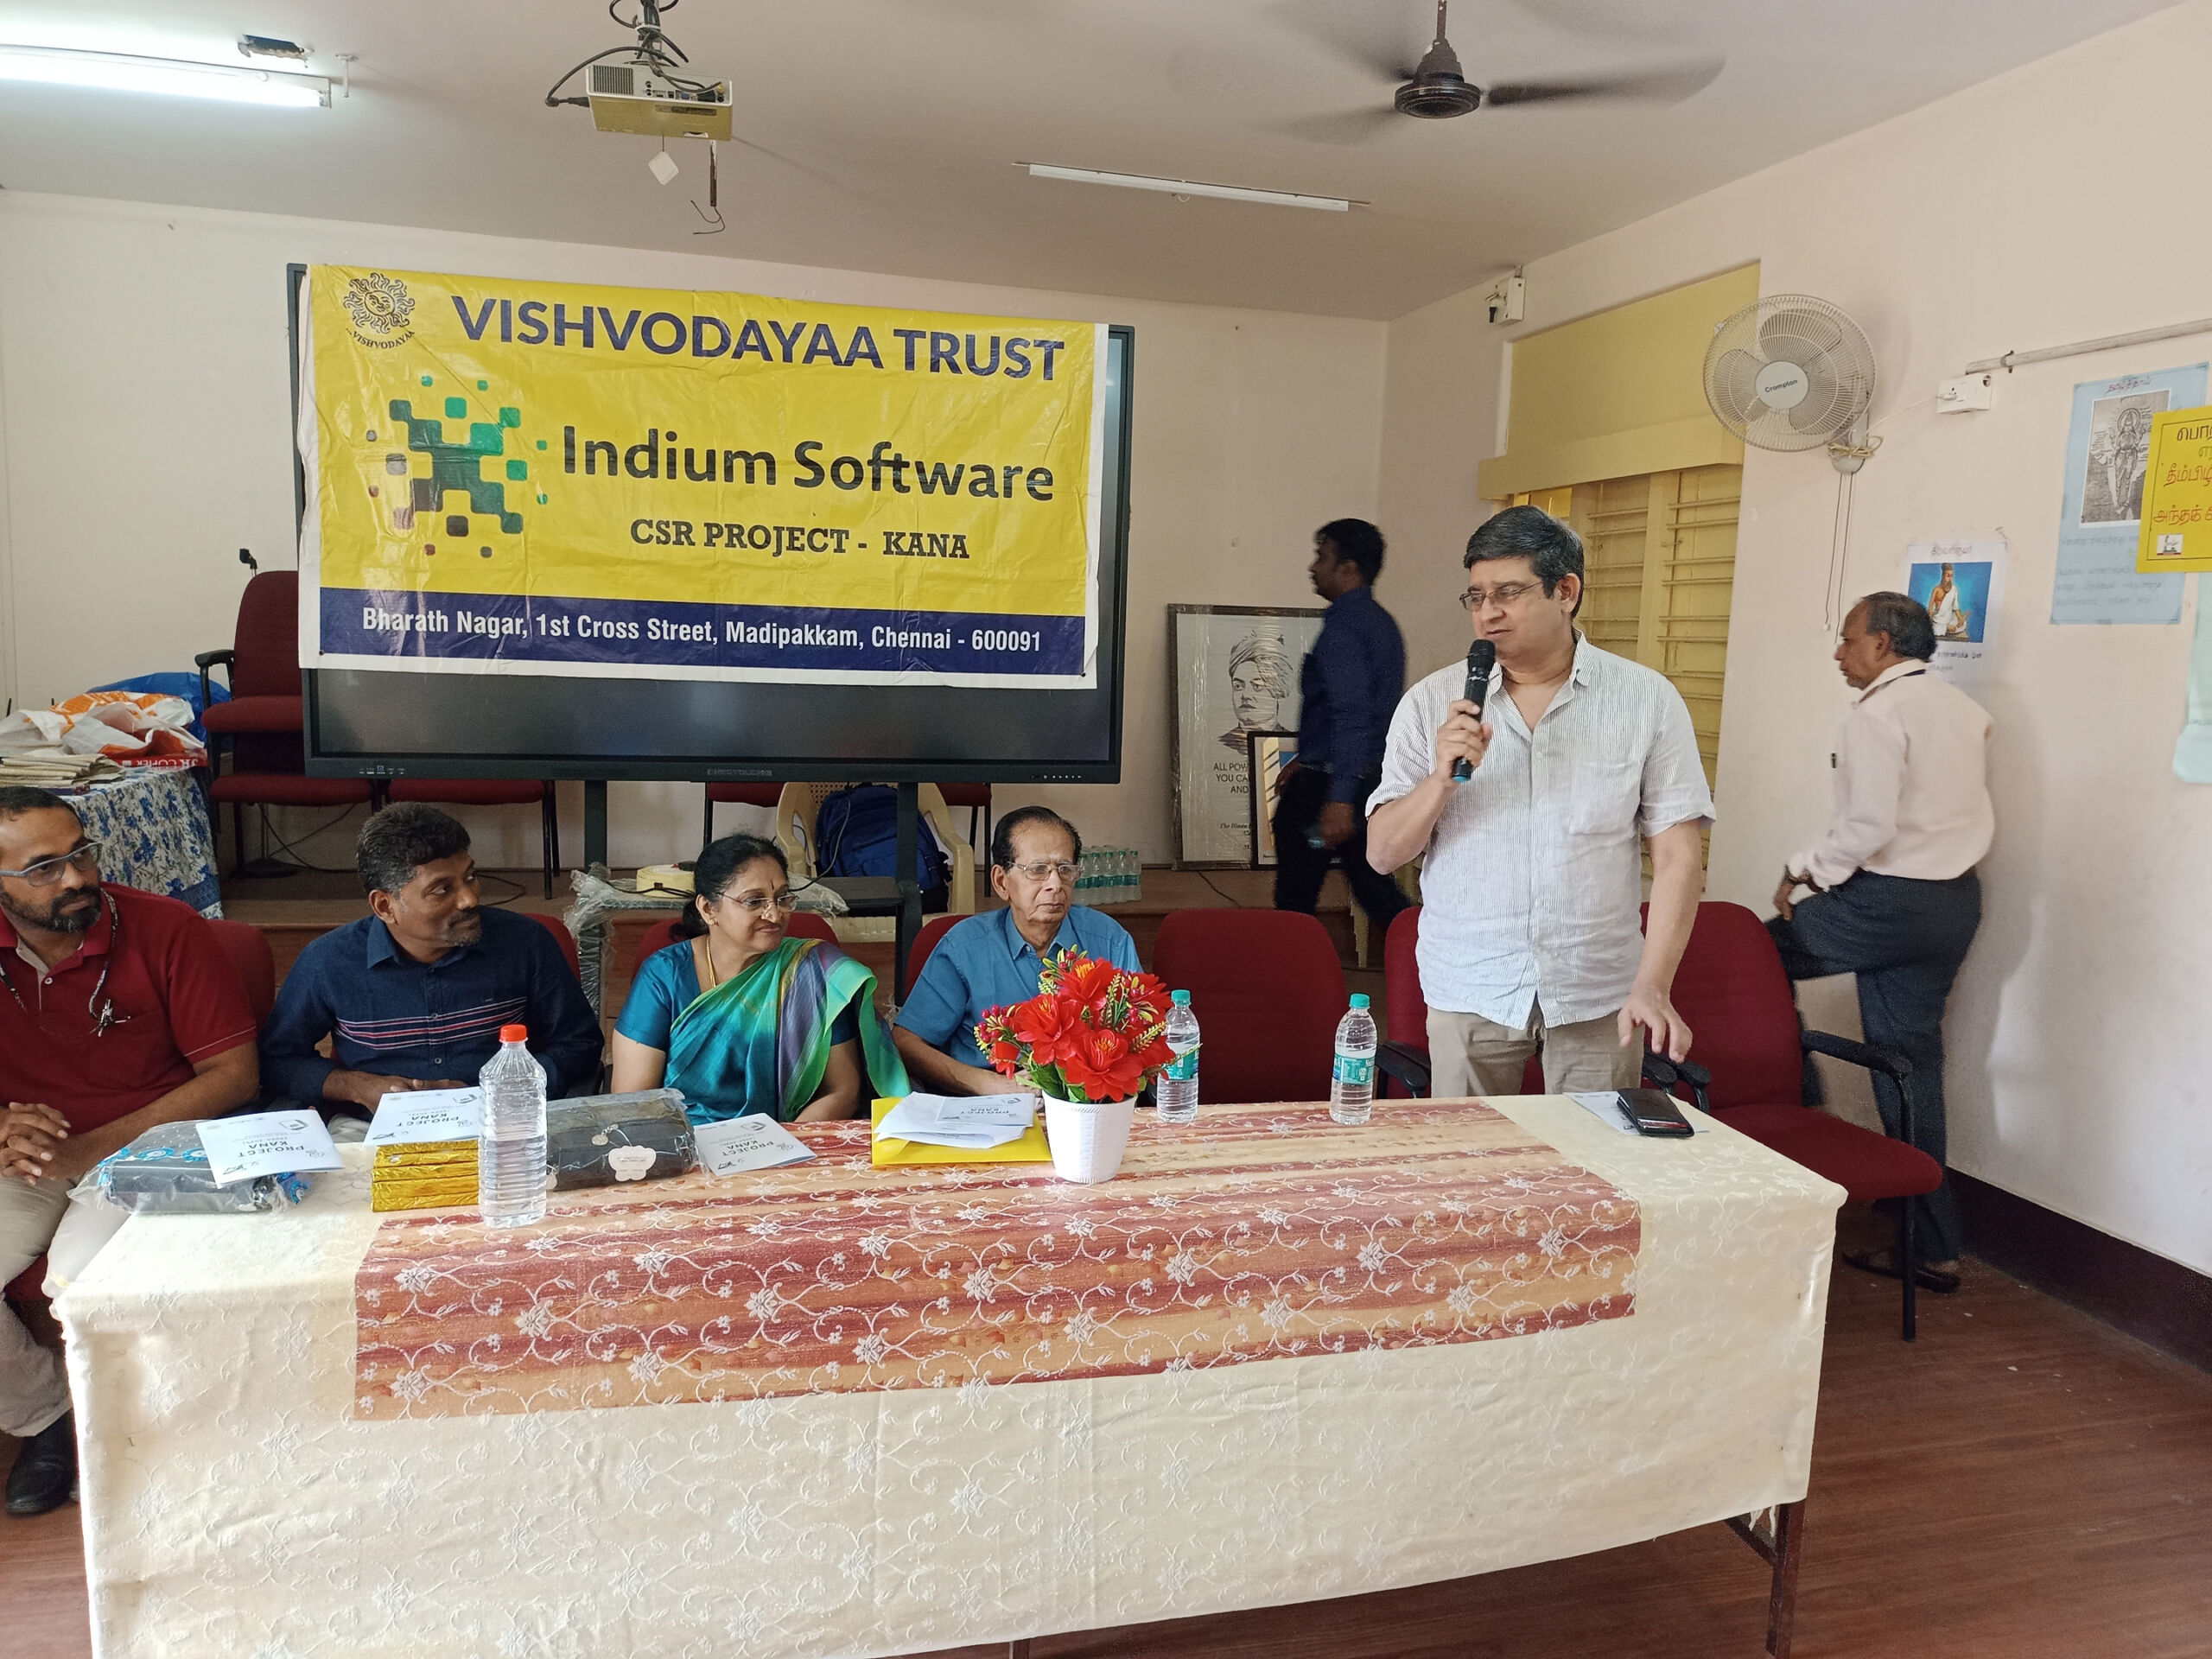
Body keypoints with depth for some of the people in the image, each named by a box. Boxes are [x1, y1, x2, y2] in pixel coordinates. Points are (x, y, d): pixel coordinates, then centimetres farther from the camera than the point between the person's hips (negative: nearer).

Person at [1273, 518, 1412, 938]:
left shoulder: (1344, 626, -16)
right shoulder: (1382, 623, 14)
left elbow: (1351, 714, -26)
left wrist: (1340, 798, -30)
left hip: (1326, 788, -9)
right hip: (1375, 778, 9)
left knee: (1294, 902, 4)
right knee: (1377, 892, 13)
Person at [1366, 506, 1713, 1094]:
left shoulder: (1647, 700, -2)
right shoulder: (1432, 703, 0)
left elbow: (1677, 857, -4)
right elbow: (1381, 853, -1)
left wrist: (1652, 986, -14)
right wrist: (1442, 778, -18)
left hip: (1598, 993, 0)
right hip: (1470, 991, 1)